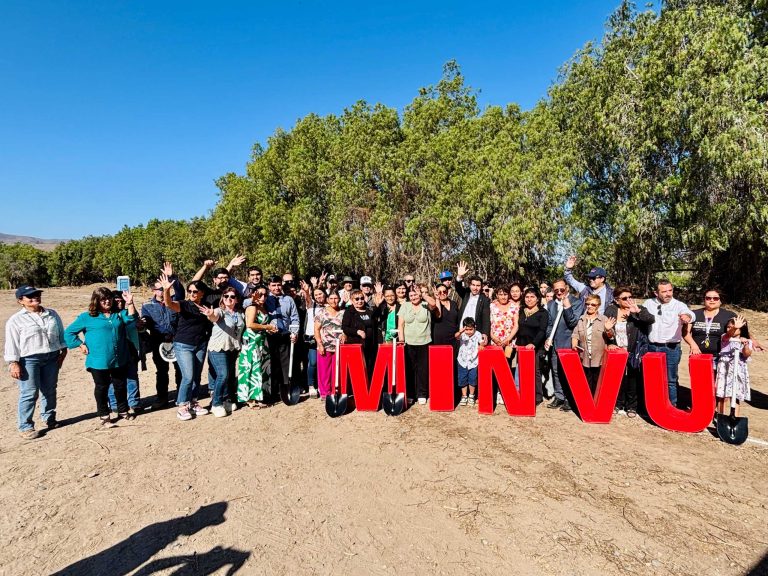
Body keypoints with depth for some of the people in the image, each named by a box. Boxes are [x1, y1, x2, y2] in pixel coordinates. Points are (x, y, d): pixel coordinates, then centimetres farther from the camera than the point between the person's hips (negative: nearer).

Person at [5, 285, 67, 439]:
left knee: (50, 390, 14)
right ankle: (25, 427, 7)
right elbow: (11, 343, -7)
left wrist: (63, 351, 7)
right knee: (29, 393, -4)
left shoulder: (52, 314, 8)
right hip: (29, 360, -4)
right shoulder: (16, 320, -5)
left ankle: (48, 418, 32)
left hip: (52, 357, 4)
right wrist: (13, 363, -12)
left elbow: (61, 334, 13)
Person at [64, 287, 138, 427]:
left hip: (120, 360, 3)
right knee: (102, 388, 10)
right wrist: (81, 345, -4)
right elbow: (68, 332, 3)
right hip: (99, 362, -3)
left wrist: (130, 303, -20)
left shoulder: (119, 314, 8)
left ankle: (123, 411, 30)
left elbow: (132, 319, -10)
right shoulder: (87, 317, -1)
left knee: (121, 386, 15)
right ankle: (104, 416, 23)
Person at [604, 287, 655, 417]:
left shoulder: (638, 310, -3)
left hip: (633, 353, -1)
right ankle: (618, 404, 25)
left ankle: (631, 406, 22)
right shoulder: (610, 311, 2)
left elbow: (651, 319, -20)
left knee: (632, 380, 6)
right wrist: (609, 344, -6)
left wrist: (638, 311, -33)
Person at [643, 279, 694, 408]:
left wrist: (687, 316, -50)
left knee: (670, 380, 5)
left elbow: (689, 313, -28)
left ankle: (672, 406, 21)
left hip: (671, 348, -3)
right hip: (651, 347, 3)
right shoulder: (649, 303, 3)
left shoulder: (679, 305, -7)